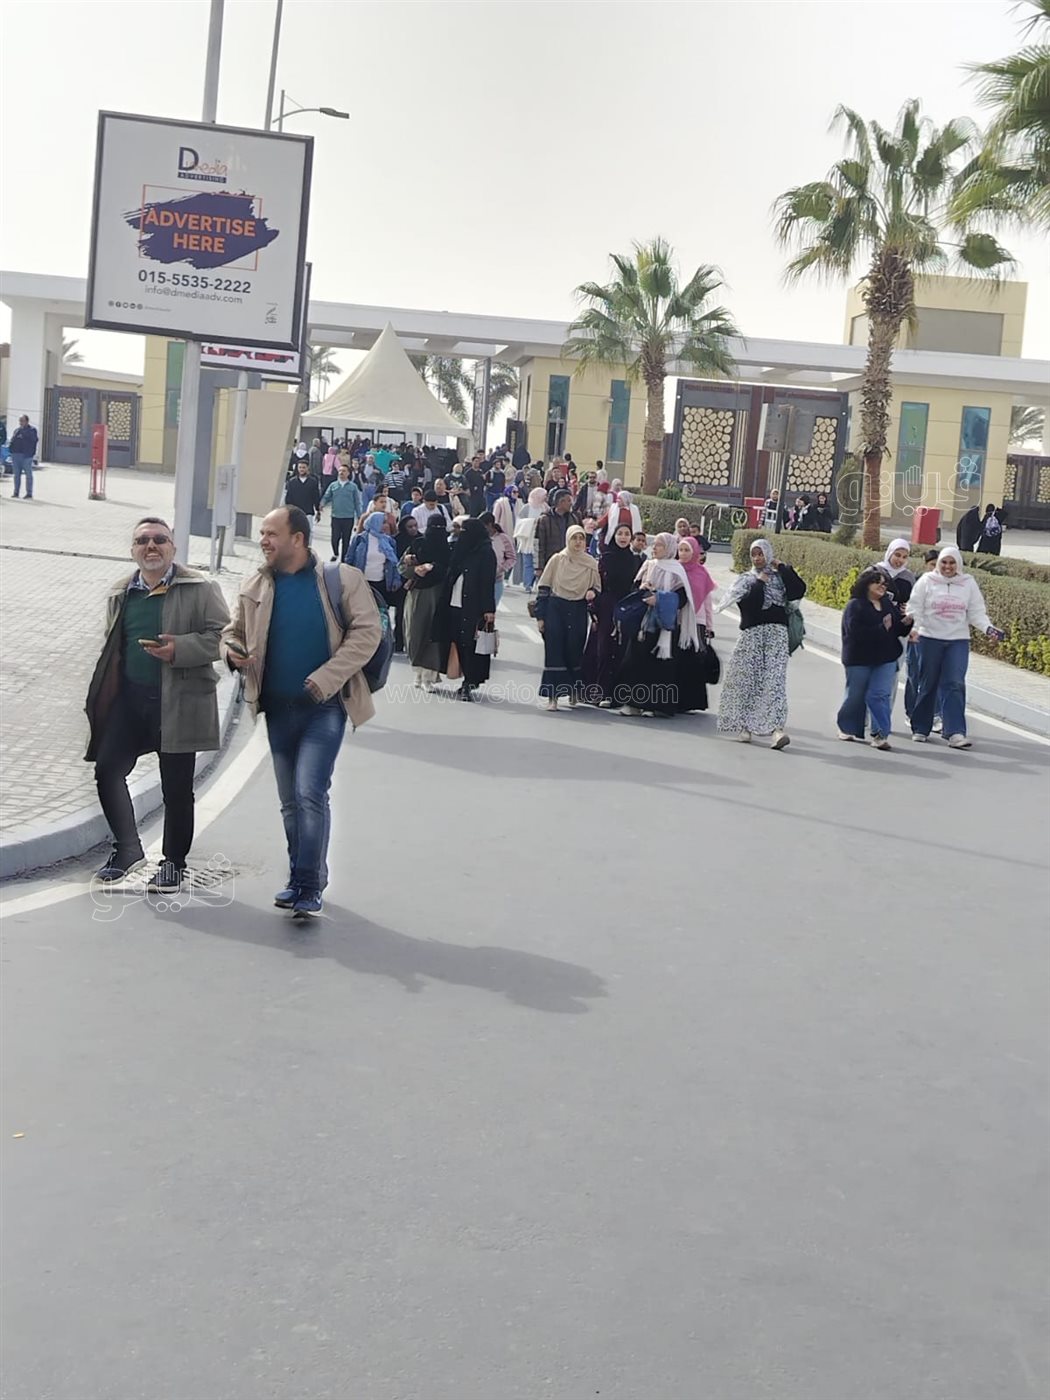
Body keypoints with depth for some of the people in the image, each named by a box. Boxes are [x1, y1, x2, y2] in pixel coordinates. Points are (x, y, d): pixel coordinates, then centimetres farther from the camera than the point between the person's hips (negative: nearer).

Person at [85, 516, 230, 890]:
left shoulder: (200, 589, -3)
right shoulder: (120, 594, 14)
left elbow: (222, 635, -9)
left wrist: (179, 649, -23)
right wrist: (99, 698, 21)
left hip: (178, 702, -5)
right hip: (129, 698, 5)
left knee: (176, 786, 3)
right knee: (107, 769, -2)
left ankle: (173, 862, 19)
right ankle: (127, 848, 16)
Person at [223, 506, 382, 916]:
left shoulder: (341, 579, -8)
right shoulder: (255, 586, 5)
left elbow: (368, 630, -10)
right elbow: (233, 631, 17)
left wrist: (326, 678, -18)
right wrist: (232, 651, -8)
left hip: (325, 706, -5)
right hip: (278, 708, 5)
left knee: (310, 793, -15)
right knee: (290, 801, 13)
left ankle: (309, 886, -7)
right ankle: (301, 879, 26)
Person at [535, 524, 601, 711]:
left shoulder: (591, 564, 4)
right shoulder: (557, 560, 1)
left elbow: (597, 588, 13)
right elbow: (544, 588, 3)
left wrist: (592, 593, -12)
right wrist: (540, 616, -1)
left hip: (578, 612, 1)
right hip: (556, 609, -1)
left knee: (574, 651, 3)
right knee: (554, 651, -6)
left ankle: (574, 693, 18)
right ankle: (552, 696, -5)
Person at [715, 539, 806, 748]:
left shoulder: (780, 578, 13)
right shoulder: (746, 580, 12)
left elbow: (798, 591, -6)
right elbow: (747, 604, -5)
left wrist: (783, 568, -1)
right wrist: (759, 583, -3)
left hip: (776, 633, -1)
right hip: (752, 634, 1)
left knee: (775, 680, -13)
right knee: (746, 679, -1)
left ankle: (778, 728, -23)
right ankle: (743, 725, 11)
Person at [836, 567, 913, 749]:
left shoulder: (889, 603, 8)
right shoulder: (855, 605, -10)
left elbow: (898, 630, 12)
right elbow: (856, 632, -23)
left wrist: (906, 623, -10)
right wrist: (882, 628, -23)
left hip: (886, 659, 4)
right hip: (859, 660, -4)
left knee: (880, 695, -6)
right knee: (856, 696, 10)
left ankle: (880, 734, -8)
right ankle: (846, 728, 31)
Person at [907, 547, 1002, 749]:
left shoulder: (969, 583, 6)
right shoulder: (927, 581, 1)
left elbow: (977, 612, 5)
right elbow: (915, 608, -2)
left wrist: (988, 628, -12)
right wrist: (913, 627, -19)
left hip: (958, 641, 1)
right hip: (930, 639, -1)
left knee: (955, 685, -9)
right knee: (927, 685, 7)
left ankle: (955, 733, -13)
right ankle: (920, 729, 19)